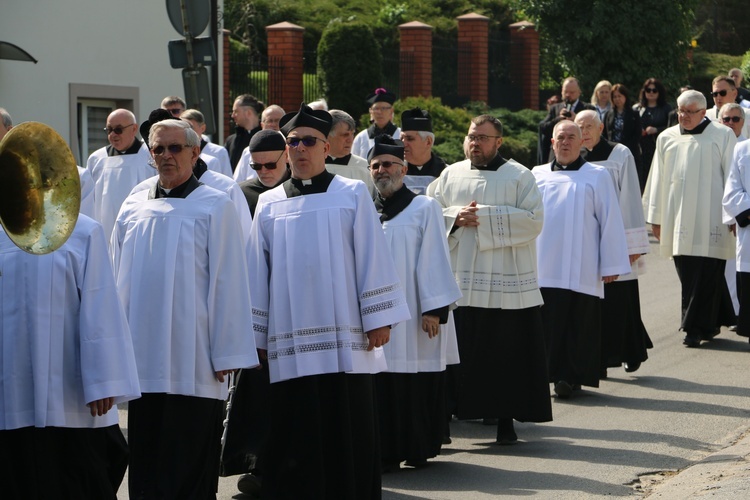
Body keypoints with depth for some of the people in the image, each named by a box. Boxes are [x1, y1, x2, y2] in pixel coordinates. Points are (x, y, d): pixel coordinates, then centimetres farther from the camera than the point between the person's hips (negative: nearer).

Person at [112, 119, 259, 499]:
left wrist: (226, 354, -8)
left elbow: (228, 283, -5)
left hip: (192, 364, -4)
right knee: (146, 463, 8)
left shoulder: (215, 207, -2)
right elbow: (117, 279, 13)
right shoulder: (133, 208, 11)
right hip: (143, 361, 4)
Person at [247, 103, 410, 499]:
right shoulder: (269, 205, 10)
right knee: (295, 442, 3)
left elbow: (372, 259, 1)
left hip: (344, 342, -2)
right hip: (290, 343, 2)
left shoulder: (352, 195, 4)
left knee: (348, 436, 0)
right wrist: (257, 335, 9)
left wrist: (378, 319, -4)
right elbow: (258, 273, 12)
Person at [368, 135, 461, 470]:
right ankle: (385, 451, 9)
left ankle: (417, 449, 8)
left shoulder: (424, 208, 1)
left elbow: (433, 259, -4)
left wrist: (434, 309, -12)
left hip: (412, 315, -4)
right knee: (381, 388, 1)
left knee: (415, 386, -2)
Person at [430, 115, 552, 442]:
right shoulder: (451, 175, 12)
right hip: (459, 282, 2)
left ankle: (506, 419, 7)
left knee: (507, 353, -1)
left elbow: (533, 219, -10)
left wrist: (484, 217, -14)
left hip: (507, 283, -2)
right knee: (462, 353, 1)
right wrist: (456, 218, -10)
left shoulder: (519, 176, 1)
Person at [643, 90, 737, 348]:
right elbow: (659, 179, 15)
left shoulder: (722, 136, 1)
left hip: (709, 218, -4)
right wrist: (656, 217, 13)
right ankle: (711, 322, 17)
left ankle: (696, 327, -4)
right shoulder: (667, 138, 12)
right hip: (677, 218, 4)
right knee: (687, 274, 5)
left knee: (705, 275, -7)